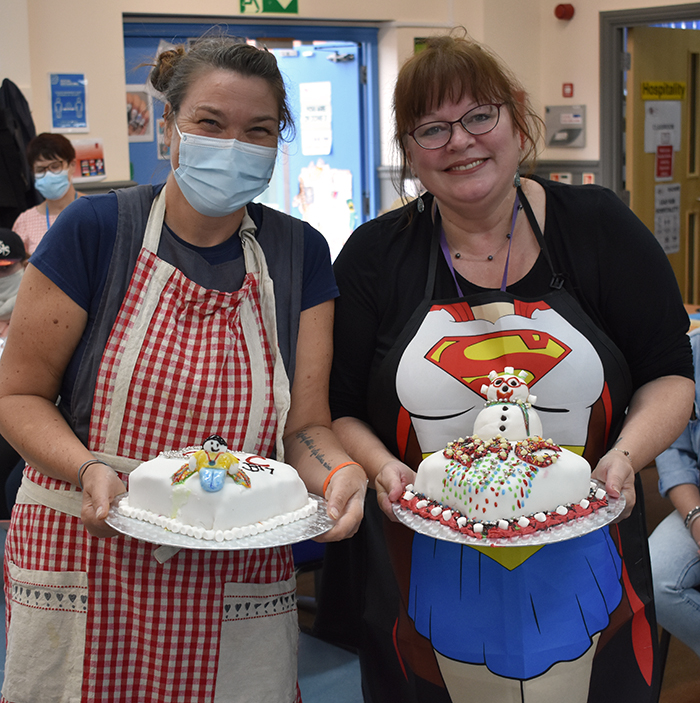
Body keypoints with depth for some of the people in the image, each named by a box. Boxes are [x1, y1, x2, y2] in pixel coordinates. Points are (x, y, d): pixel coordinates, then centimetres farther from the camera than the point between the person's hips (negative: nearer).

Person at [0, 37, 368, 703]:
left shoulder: (299, 253, 0)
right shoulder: (95, 228, -9)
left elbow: (304, 426, 1)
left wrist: (338, 472, -20)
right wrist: (88, 468, -23)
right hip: (84, 566, -2)